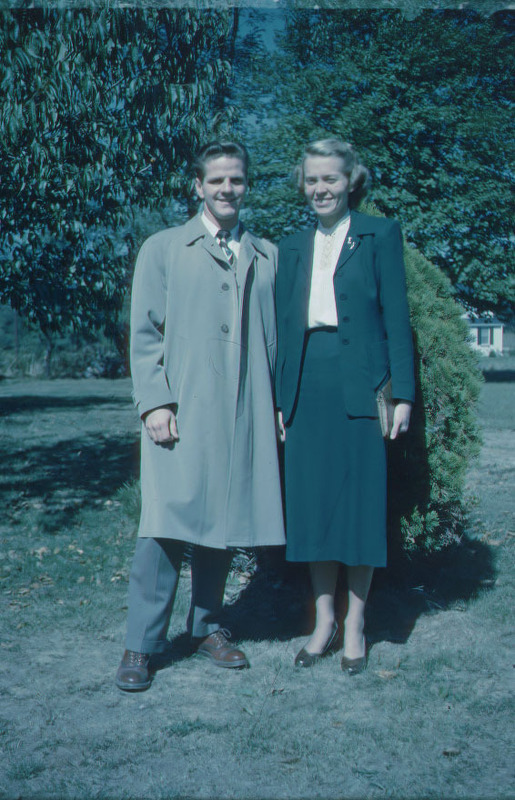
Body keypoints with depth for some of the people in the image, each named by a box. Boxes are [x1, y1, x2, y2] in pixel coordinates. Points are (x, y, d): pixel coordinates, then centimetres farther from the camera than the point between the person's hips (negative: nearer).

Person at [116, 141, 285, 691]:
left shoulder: (267, 256, 17)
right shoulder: (162, 249, 9)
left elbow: (275, 335, 17)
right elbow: (144, 333, 3)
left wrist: (281, 402, 9)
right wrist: (154, 403, -8)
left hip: (245, 415, 3)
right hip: (180, 412, -3)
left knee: (224, 523, 7)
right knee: (166, 524, -6)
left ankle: (206, 628, 23)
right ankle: (141, 645, 5)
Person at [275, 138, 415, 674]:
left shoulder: (379, 236, 3)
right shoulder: (292, 248, 14)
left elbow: (396, 317, -1)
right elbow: (283, 327, 14)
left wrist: (403, 394, -7)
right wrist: (279, 398, 7)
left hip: (359, 388, -3)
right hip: (307, 389, 4)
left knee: (361, 504, 1)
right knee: (312, 504, 6)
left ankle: (355, 624, 15)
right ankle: (323, 621, 18)